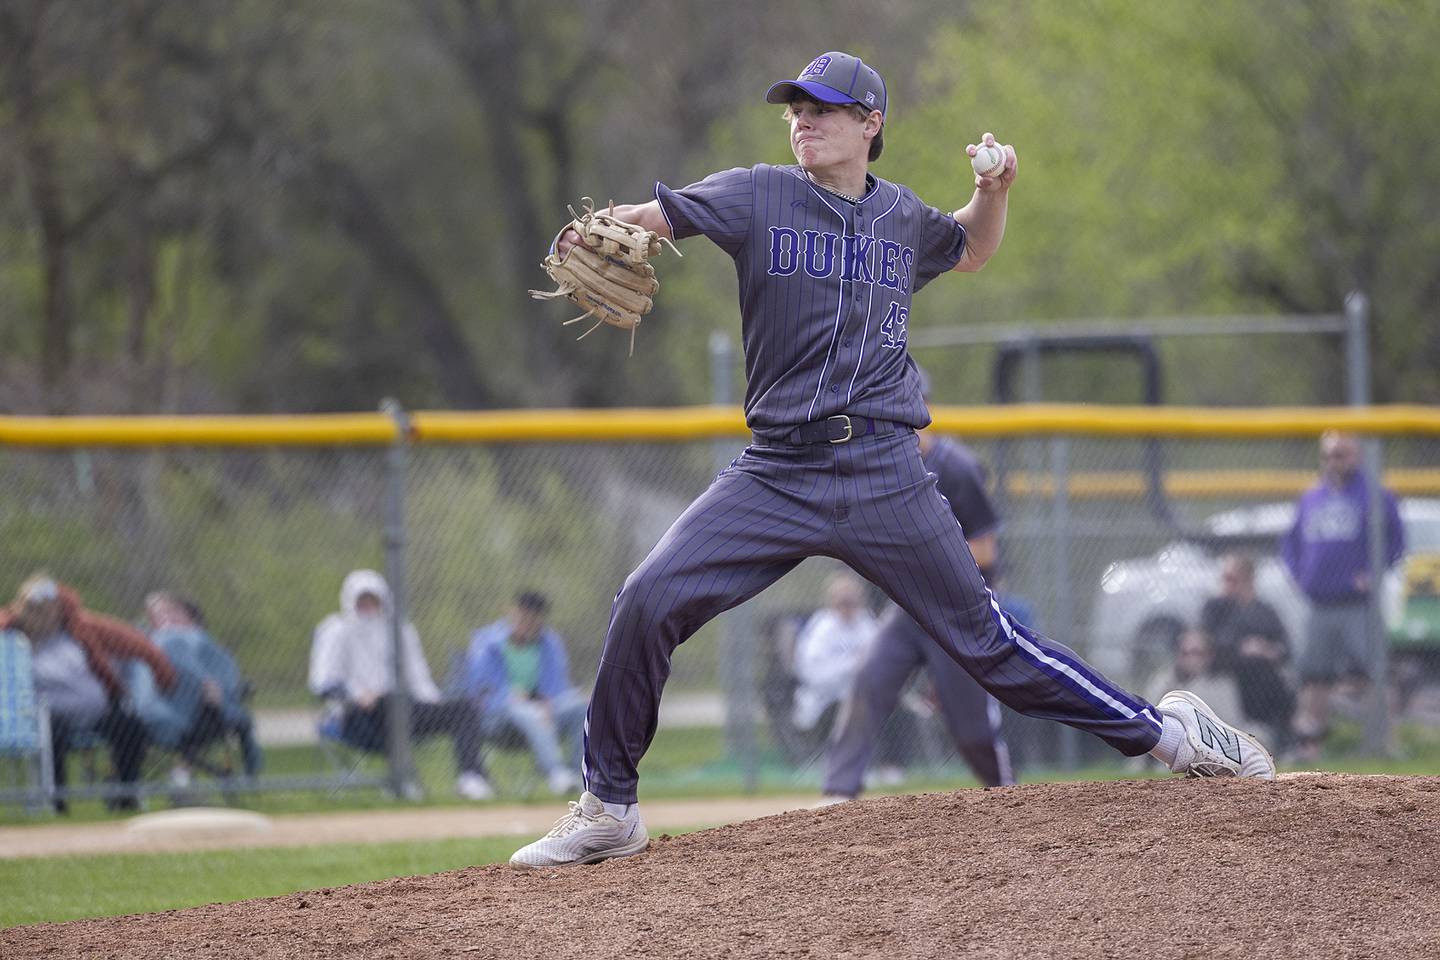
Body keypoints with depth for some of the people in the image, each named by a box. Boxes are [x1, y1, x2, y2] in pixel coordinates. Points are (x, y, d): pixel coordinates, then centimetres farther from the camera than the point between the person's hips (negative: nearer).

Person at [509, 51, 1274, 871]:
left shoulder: (902, 218, 10)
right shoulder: (759, 197, 2)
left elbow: (972, 252, 32)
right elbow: (654, 216, -13)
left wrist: (995, 191, 11)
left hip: (887, 478, 0)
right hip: (777, 478, 0)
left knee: (987, 639, 1)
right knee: (648, 604, -15)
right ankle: (609, 810, -2)